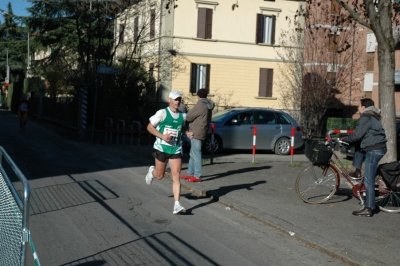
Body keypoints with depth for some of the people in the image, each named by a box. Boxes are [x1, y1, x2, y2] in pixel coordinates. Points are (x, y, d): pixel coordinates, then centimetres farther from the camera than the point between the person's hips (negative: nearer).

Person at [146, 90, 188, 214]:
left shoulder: (183, 116, 5)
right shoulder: (162, 113, -9)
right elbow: (149, 127, -6)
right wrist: (162, 136, -19)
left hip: (176, 150, 2)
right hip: (161, 148, -2)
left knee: (176, 177, -9)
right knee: (159, 176, 11)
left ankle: (177, 205, -10)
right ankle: (152, 171, 49)